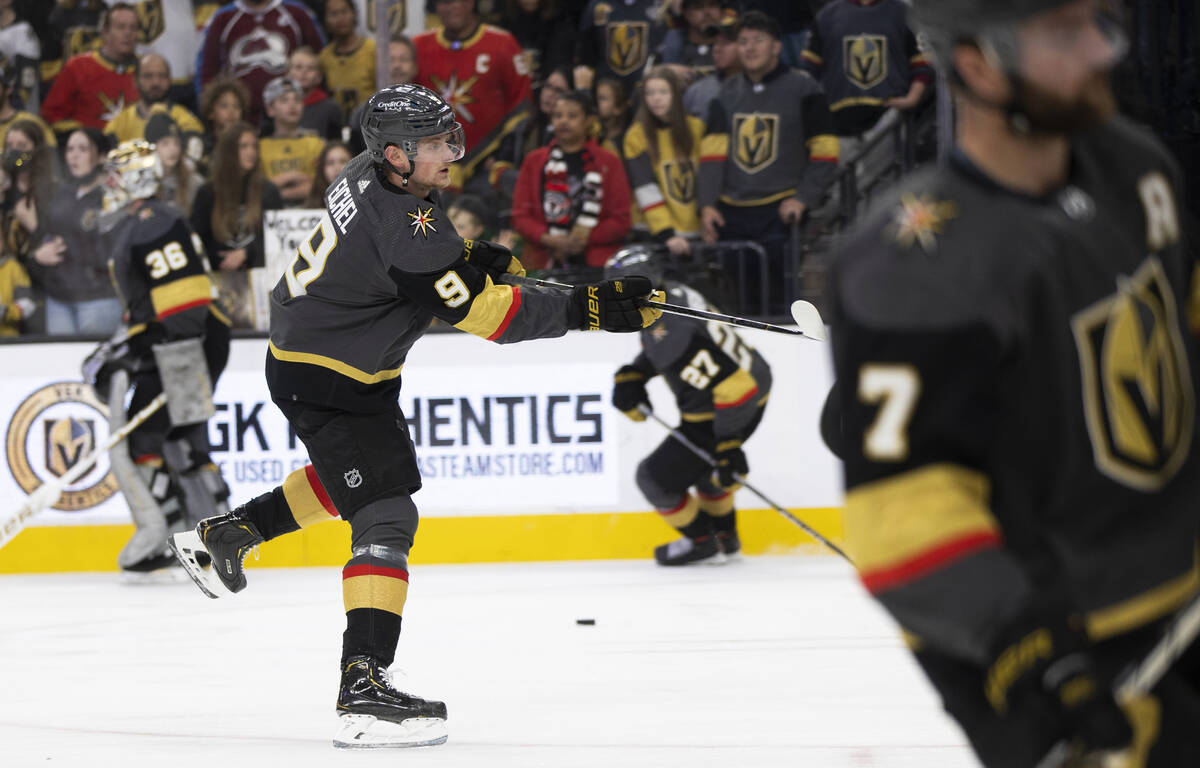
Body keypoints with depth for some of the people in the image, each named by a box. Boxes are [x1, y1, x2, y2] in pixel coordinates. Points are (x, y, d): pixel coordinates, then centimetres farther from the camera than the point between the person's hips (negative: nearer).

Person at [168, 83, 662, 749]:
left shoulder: (372, 176, 0)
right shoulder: (401, 225, -30)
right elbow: (480, 312, -29)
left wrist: (464, 256, 6)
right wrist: (589, 310, -29)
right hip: (324, 381, -11)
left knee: (354, 477, 34)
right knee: (386, 516, -18)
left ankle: (224, 535, 45)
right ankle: (363, 691, -27)